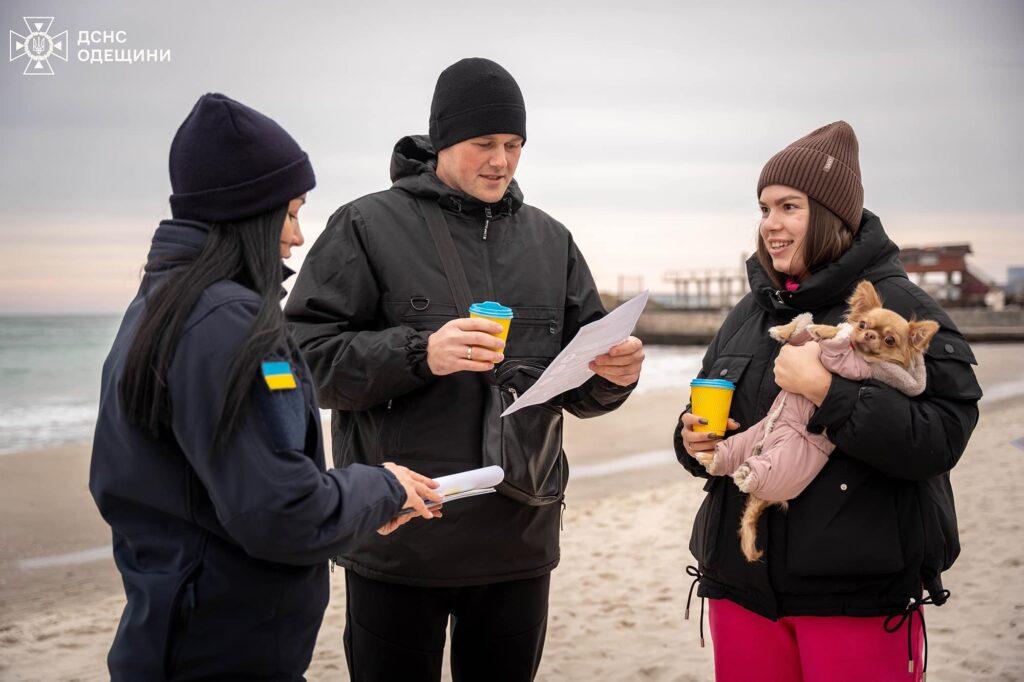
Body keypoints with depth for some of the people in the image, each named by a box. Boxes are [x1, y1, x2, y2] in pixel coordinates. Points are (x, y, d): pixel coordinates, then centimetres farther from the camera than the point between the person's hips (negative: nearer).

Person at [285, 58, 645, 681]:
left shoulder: (550, 240, 11)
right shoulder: (368, 226, -2)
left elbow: (581, 393, 13)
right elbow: (306, 357, -11)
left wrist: (615, 373, -10)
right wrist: (420, 354, -24)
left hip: (519, 542, 4)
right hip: (398, 547, -4)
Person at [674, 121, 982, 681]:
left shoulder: (900, 307, -8)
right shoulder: (747, 315, 12)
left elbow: (941, 439, -19)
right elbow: (705, 418, 22)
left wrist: (826, 391, -25)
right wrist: (693, 441, 0)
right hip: (742, 583, 6)